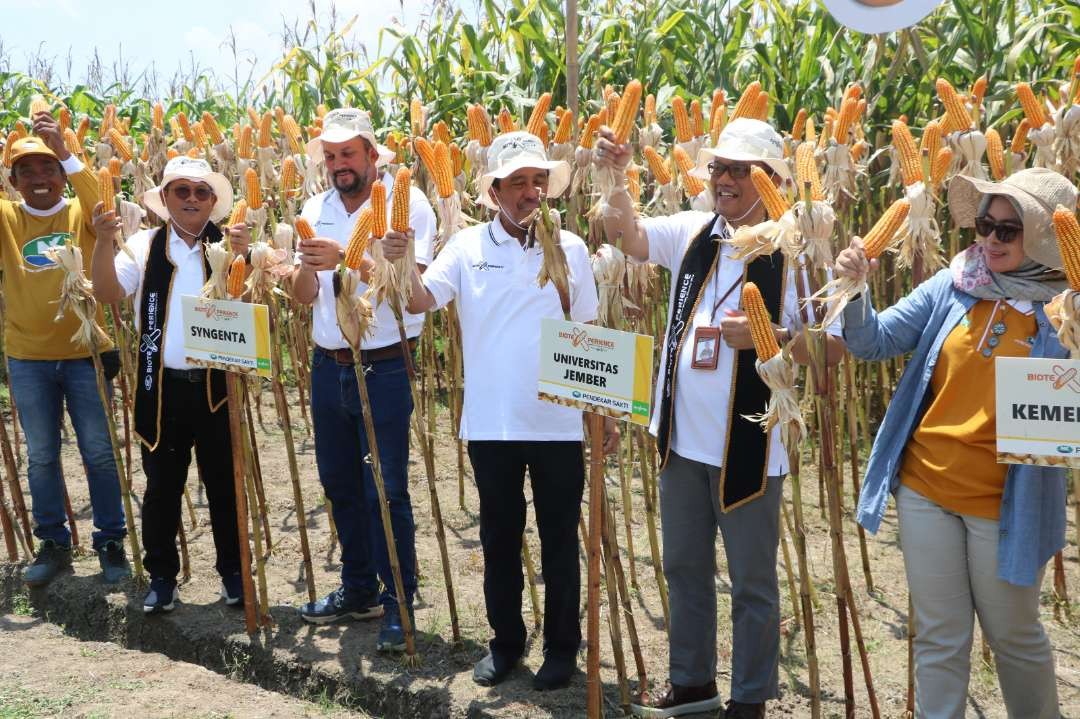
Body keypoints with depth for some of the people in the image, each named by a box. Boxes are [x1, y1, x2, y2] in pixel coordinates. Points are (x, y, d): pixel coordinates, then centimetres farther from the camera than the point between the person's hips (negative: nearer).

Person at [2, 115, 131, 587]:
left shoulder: (81, 214, -2)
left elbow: (101, 202, -24)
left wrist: (63, 150, -37)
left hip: (84, 352, -2)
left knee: (99, 452, 7)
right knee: (41, 456, 12)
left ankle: (110, 542, 20)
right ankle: (53, 544, 27)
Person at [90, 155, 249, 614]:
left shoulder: (227, 244, 1)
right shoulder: (146, 245, 3)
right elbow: (108, 292, -9)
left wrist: (242, 255, -30)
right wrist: (104, 243, -24)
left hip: (217, 383, -1)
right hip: (162, 385, 1)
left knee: (223, 482, 10)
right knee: (162, 485, 9)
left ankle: (232, 570, 24)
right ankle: (161, 575, 22)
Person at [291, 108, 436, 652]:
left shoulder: (407, 203, -8)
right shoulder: (316, 211, 8)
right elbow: (303, 297, 4)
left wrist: (347, 258, -29)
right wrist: (309, 265, -17)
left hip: (385, 367, -6)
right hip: (329, 366, 6)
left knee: (387, 490, -3)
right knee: (339, 484, 15)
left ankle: (398, 602, 9)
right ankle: (358, 588, 30)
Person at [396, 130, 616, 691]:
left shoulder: (570, 248, 1)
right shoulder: (468, 245, 0)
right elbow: (420, 300, -12)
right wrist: (400, 264, -32)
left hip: (558, 422, 0)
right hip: (491, 423, 1)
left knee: (559, 539, 10)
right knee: (499, 538, 13)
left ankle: (561, 648, 25)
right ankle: (505, 640, 30)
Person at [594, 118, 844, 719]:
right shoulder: (693, 231, 5)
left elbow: (835, 343, -12)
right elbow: (627, 233, -4)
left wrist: (766, 336, -25)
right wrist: (618, 178, -20)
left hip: (749, 443, -6)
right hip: (683, 436, 6)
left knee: (753, 581, 9)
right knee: (685, 567, 19)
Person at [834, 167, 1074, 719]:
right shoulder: (953, 285, -1)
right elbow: (874, 343, 2)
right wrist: (853, 289, -16)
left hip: (1006, 503, -2)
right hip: (925, 488, 2)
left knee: (1013, 636, 16)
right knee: (938, 637, 13)